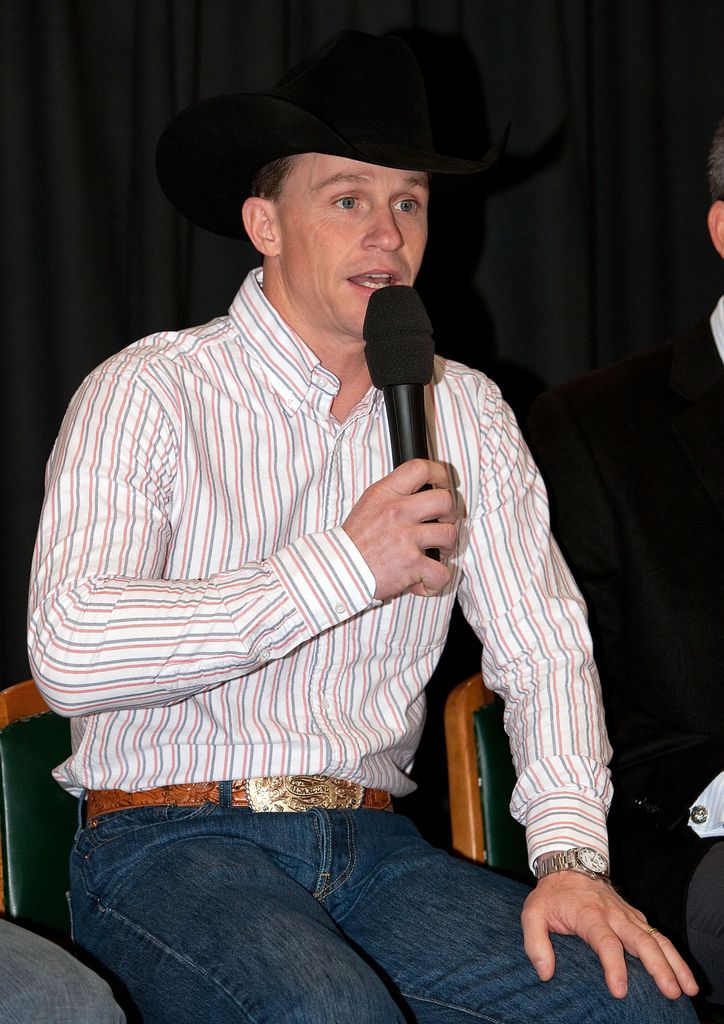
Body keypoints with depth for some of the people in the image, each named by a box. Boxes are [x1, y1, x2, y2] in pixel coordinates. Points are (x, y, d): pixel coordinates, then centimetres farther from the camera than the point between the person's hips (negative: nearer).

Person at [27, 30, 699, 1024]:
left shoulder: (463, 411, 11)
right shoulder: (148, 394, -5)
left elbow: (545, 650, 9)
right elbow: (69, 652, -19)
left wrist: (571, 854, -10)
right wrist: (342, 567, -18)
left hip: (370, 845, 4)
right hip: (166, 844, -4)